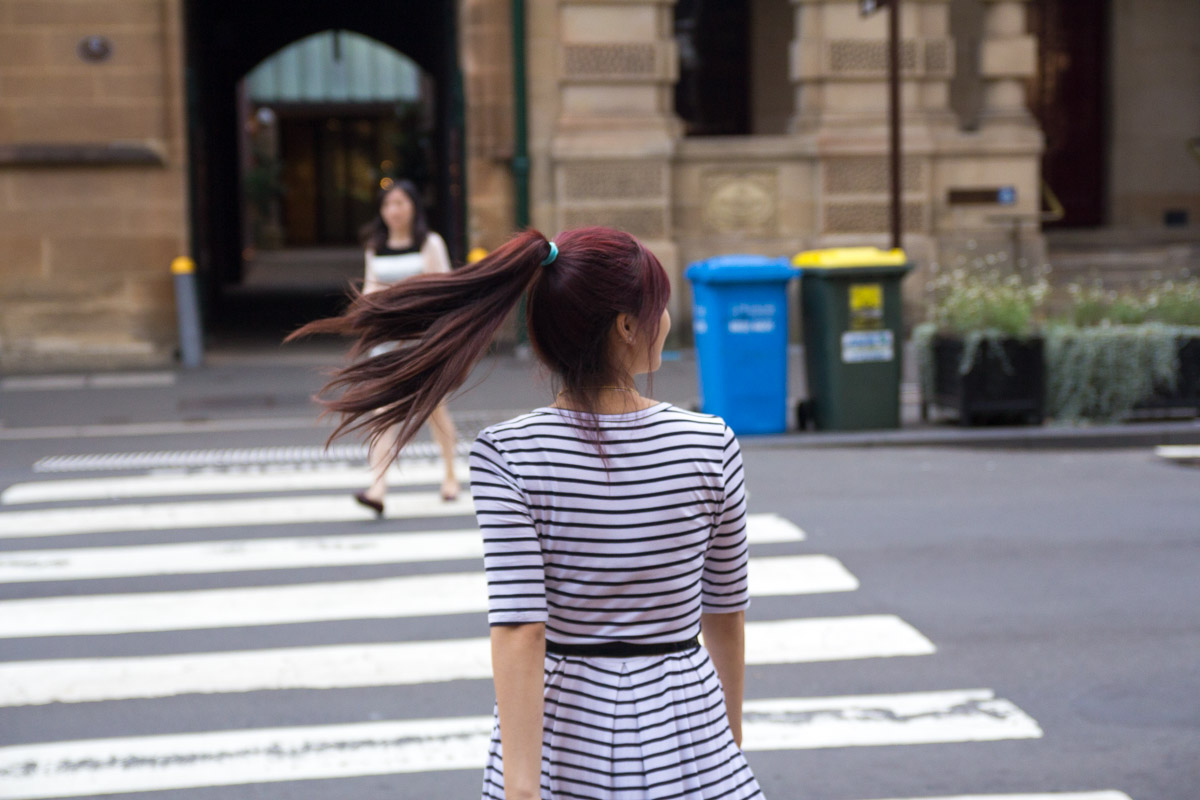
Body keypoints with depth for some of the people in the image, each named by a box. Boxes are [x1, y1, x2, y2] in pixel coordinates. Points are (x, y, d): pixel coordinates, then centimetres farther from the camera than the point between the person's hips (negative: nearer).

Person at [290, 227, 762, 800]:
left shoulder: (508, 456, -11)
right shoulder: (709, 445, -7)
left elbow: (519, 630, -18)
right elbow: (726, 613, 5)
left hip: (563, 747, 0)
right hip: (683, 741, 0)